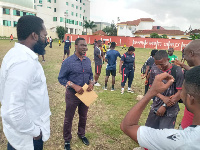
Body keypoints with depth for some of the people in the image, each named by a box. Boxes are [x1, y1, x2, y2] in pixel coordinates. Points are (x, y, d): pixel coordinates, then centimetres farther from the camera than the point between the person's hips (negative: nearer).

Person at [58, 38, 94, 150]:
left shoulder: (88, 61, 0)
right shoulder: (68, 61, -15)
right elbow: (61, 78, -13)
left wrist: (91, 83, -9)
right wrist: (74, 86, -24)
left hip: (86, 94, 5)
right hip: (72, 94, -4)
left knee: (83, 117, 21)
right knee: (68, 119, 12)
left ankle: (81, 134, 46)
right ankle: (67, 141, 33)